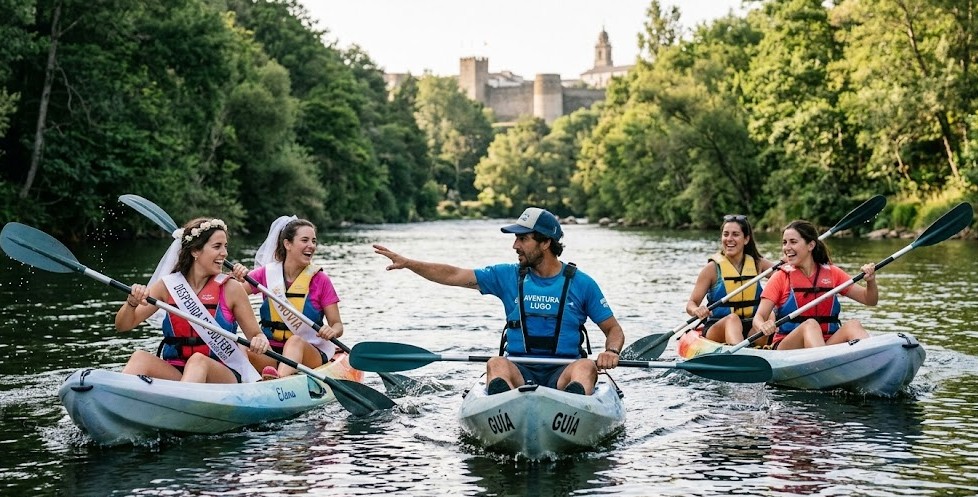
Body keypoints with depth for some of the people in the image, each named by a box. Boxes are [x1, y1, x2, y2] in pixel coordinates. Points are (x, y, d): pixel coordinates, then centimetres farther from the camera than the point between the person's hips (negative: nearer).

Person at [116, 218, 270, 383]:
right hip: (173, 373, 2)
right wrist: (132, 303, -16)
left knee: (198, 361, -34)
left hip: (223, 376, -2)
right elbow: (123, 325, 5)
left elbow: (255, 334, 5)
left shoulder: (230, 288, 1)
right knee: (140, 357, -27)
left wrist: (260, 340, -20)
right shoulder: (168, 285, 5)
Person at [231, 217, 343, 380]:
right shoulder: (267, 273, 6)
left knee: (296, 342, -36)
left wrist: (332, 331, -22)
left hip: (310, 355, -2)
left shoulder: (320, 280, 2)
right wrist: (235, 279, -25)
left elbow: (337, 325, 2)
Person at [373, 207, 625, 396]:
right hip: (521, 371, 1)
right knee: (496, 364, -31)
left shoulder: (581, 283, 6)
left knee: (585, 367, -33)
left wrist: (611, 351, -13)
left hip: (562, 373, -1)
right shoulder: (508, 276, 10)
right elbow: (453, 276, 8)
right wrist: (407, 263, -1)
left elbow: (614, 330, 9)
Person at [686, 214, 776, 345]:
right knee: (732, 319, -36)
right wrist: (697, 311, -27)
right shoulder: (712, 268, 0)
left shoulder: (757, 264, 9)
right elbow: (691, 304, -3)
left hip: (752, 330, 3)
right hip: (717, 330, -3)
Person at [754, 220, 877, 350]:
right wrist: (763, 326, -28)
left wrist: (870, 281, -10)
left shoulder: (832, 273, 12)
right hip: (786, 348, -2)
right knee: (810, 325, -31)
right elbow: (758, 317, -4)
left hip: (827, 344, 3)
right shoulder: (781, 277, 4)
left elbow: (870, 300, 12)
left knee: (853, 325, -23)